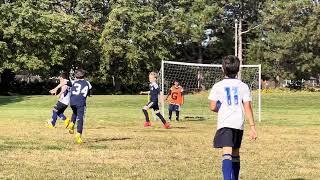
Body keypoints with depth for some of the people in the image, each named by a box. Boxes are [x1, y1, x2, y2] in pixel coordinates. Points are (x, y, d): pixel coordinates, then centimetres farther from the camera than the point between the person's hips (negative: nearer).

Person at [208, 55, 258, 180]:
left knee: (227, 153, -15)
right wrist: (252, 127, 2)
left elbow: (213, 107, -4)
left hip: (224, 123, -3)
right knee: (235, 153, 18)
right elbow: (248, 108, 1)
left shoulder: (217, 86, 0)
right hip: (239, 124, 3)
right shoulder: (243, 86, 6)